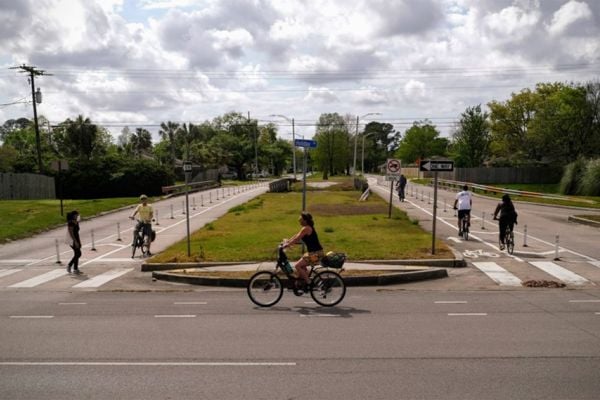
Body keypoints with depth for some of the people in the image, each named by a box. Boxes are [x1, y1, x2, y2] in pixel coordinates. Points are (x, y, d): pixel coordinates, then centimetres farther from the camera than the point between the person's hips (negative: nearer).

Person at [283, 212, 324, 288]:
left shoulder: (306, 228, -17)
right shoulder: (306, 228, 14)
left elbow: (296, 239, -19)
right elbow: (295, 236, 19)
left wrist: (287, 245, -13)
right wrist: (287, 242, 15)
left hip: (315, 253, -10)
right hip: (313, 252, 10)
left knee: (298, 266, -9)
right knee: (302, 266, 20)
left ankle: (307, 284, -2)